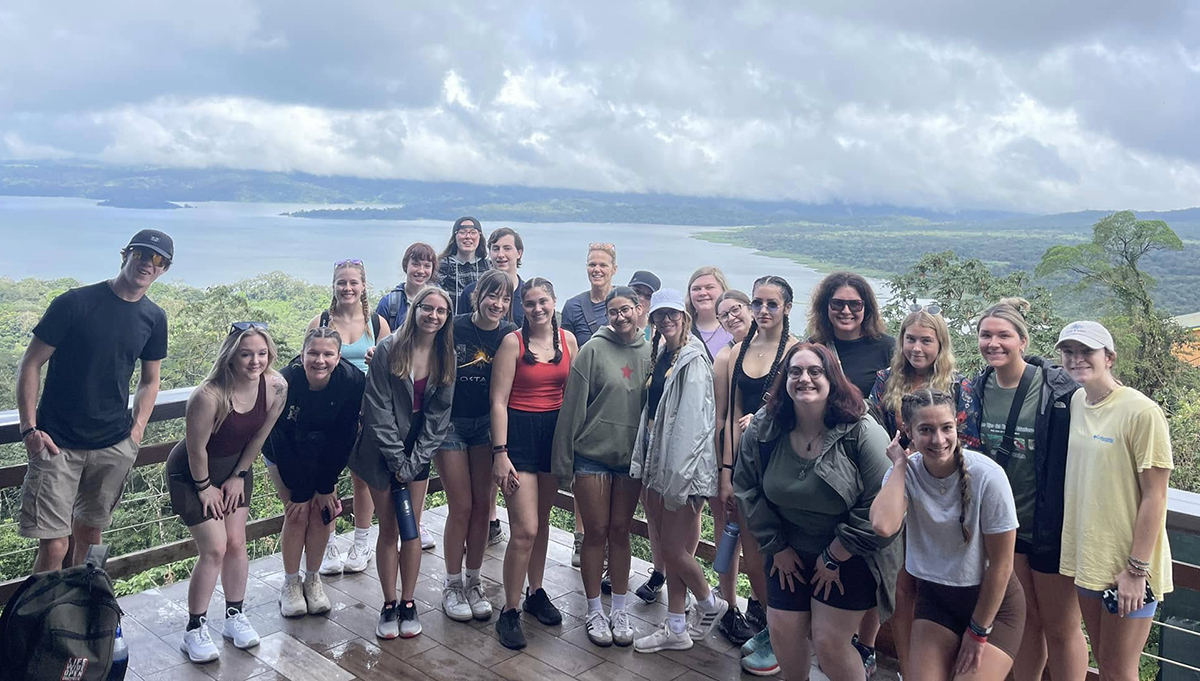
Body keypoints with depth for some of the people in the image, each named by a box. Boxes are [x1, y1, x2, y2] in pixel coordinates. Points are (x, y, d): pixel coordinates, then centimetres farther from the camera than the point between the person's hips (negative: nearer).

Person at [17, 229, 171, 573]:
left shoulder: (154, 318, 4)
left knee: (89, 533, 16)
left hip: (113, 447, 4)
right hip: (57, 443, -4)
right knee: (54, 546, -7)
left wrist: (136, 430, 2)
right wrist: (29, 429, -13)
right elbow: (30, 365, -6)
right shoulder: (75, 303, -10)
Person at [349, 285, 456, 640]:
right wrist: (397, 459, -13)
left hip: (418, 451, 2)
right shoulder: (388, 349, -12)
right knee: (388, 529, 2)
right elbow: (379, 409, -12)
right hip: (383, 450, -2)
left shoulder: (446, 357, -3)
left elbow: (438, 415, -3)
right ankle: (389, 605, 15)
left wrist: (413, 462, -8)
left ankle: (408, 604, 17)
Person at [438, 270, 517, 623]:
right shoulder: (454, 328, -13)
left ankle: (473, 582, 23)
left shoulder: (510, 335, -4)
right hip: (451, 423, -3)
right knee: (461, 506, -1)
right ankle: (452, 585, 17)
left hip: (487, 423, 3)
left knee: (483, 504, 6)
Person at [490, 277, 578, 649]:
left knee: (542, 520, 16)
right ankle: (509, 612, 5)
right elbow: (499, 401, -10)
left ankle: (535, 593, 33)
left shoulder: (567, 339, 5)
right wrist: (500, 453, -16)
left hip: (555, 432, 5)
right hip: (519, 433, -5)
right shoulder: (513, 342, -8)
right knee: (525, 529, -9)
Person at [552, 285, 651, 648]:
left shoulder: (650, 353, 3)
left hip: (630, 456, 3)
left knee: (620, 532, 11)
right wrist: (563, 459, -8)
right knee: (595, 532, 5)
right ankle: (594, 611, 20)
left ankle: (619, 610, 24)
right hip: (592, 455, -3)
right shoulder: (594, 350, -8)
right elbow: (573, 406, -8)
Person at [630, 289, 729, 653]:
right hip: (658, 461, 9)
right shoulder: (661, 356, 14)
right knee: (669, 547, 13)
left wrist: (677, 477, -19)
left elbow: (693, 421, -18)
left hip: (684, 465, -8)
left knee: (674, 549, -1)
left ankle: (710, 604, 26)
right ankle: (676, 629, 24)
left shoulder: (693, 360, -14)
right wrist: (647, 465, 13)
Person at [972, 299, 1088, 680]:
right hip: (1004, 523, 5)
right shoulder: (981, 388, -1)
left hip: (1050, 526, -5)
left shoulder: (1057, 389, -17)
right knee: (1025, 619, 20)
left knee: (1060, 627, 10)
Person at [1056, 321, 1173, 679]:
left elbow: (1154, 497, -14)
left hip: (1128, 564, -6)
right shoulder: (1075, 402, 4)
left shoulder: (1142, 412, -15)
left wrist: (1137, 569, -15)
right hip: (1087, 557, 6)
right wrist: (1071, 548, 11)